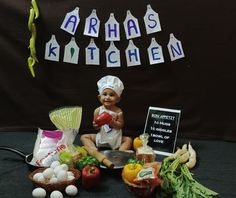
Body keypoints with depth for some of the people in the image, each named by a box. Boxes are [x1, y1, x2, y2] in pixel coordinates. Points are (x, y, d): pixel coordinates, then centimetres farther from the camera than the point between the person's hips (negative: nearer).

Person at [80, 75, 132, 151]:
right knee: (83, 137, -10)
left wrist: (112, 122, -28)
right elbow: (96, 127, 0)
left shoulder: (118, 111, -7)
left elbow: (120, 126, -10)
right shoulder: (98, 110, -3)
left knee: (128, 139, -21)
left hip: (115, 139, -1)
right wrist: (96, 125, -23)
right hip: (101, 137, 2)